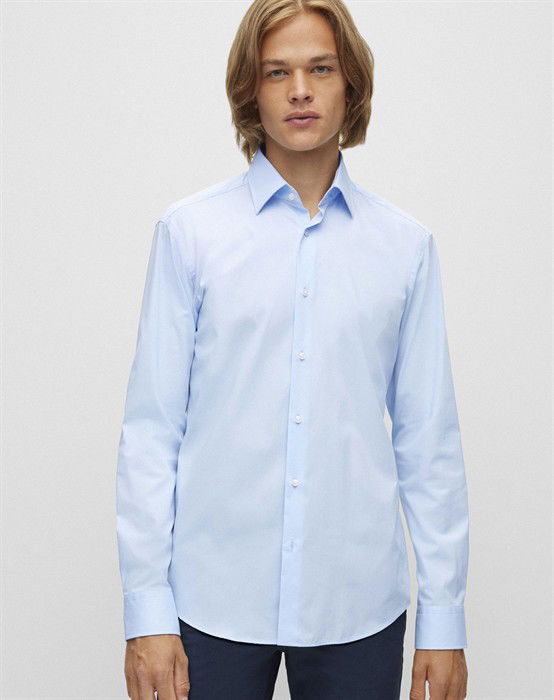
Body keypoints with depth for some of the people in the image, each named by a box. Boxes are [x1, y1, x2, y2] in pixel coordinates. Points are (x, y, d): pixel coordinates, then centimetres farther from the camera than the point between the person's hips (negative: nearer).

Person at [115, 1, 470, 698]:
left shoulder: (406, 244, 4)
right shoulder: (190, 230, 0)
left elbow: (429, 438, 4)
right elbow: (151, 427, -2)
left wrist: (443, 618, 2)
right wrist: (147, 609, -6)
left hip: (359, 607, 1)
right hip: (215, 599, -1)